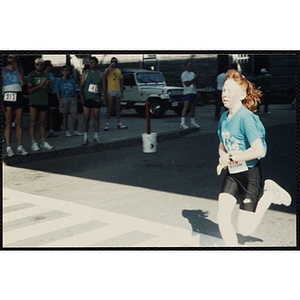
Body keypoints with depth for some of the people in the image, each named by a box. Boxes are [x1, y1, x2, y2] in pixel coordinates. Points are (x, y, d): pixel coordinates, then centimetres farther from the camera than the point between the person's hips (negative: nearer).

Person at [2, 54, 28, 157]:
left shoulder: (19, 69, 14)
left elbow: (23, 83, 0)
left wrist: (18, 70, -4)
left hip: (18, 97, 3)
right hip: (8, 97, -3)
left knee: (19, 123, 2)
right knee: (9, 123, -5)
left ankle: (20, 147, 5)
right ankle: (8, 148, -4)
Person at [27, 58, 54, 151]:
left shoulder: (46, 75, 14)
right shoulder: (31, 75, 1)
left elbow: (49, 90, 16)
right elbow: (29, 90, -6)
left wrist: (47, 85, -5)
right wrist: (40, 85, -14)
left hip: (44, 102, 4)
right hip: (34, 102, -4)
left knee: (42, 123, 7)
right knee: (33, 123, -4)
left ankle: (43, 142, 10)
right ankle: (34, 144, -3)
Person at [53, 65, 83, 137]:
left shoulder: (72, 80, 9)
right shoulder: (59, 81, 1)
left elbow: (74, 91, 13)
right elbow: (57, 93, -1)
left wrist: (75, 100, 4)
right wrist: (60, 101, -10)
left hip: (71, 99, 2)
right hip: (63, 99, -2)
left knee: (75, 118, -2)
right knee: (65, 118, 4)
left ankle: (75, 131, 14)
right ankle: (67, 132, 16)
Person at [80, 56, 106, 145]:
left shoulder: (100, 74, 7)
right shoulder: (85, 73, 6)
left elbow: (104, 87, 8)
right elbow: (81, 85, 2)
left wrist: (105, 97, 1)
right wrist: (82, 97, -7)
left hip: (97, 99, 1)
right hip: (87, 99, -1)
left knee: (96, 117, 4)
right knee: (86, 118, -2)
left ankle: (96, 137, 11)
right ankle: (85, 137, 3)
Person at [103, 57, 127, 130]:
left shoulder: (119, 71, 18)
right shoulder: (108, 69, 2)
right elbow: (105, 73, -23)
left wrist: (122, 92, 18)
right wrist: (110, 66, -19)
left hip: (118, 91, 5)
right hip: (111, 91, -5)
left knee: (118, 108, 9)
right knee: (109, 108, -6)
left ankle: (119, 123, 13)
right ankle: (107, 124, -4)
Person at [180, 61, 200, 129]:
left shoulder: (193, 73, 20)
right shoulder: (184, 74, -6)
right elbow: (187, 84, -15)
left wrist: (196, 78, 5)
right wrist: (194, 78, -16)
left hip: (194, 92, 8)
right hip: (187, 92, -8)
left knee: (193, 108, 11)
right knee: (185, 107, -15)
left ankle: (193, 122, 20)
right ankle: (182, 123, -18)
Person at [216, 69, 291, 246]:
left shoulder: (246, 118, -20)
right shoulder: (224, 118, 4)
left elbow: (259, 150, -27)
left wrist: (231, 157, -19)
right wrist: (223, 157, -4)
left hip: (250, 174, -7)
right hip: (232, 173, 7)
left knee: (245, 229, -1)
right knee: (222, 218, -5)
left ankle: (269, 194, 19)